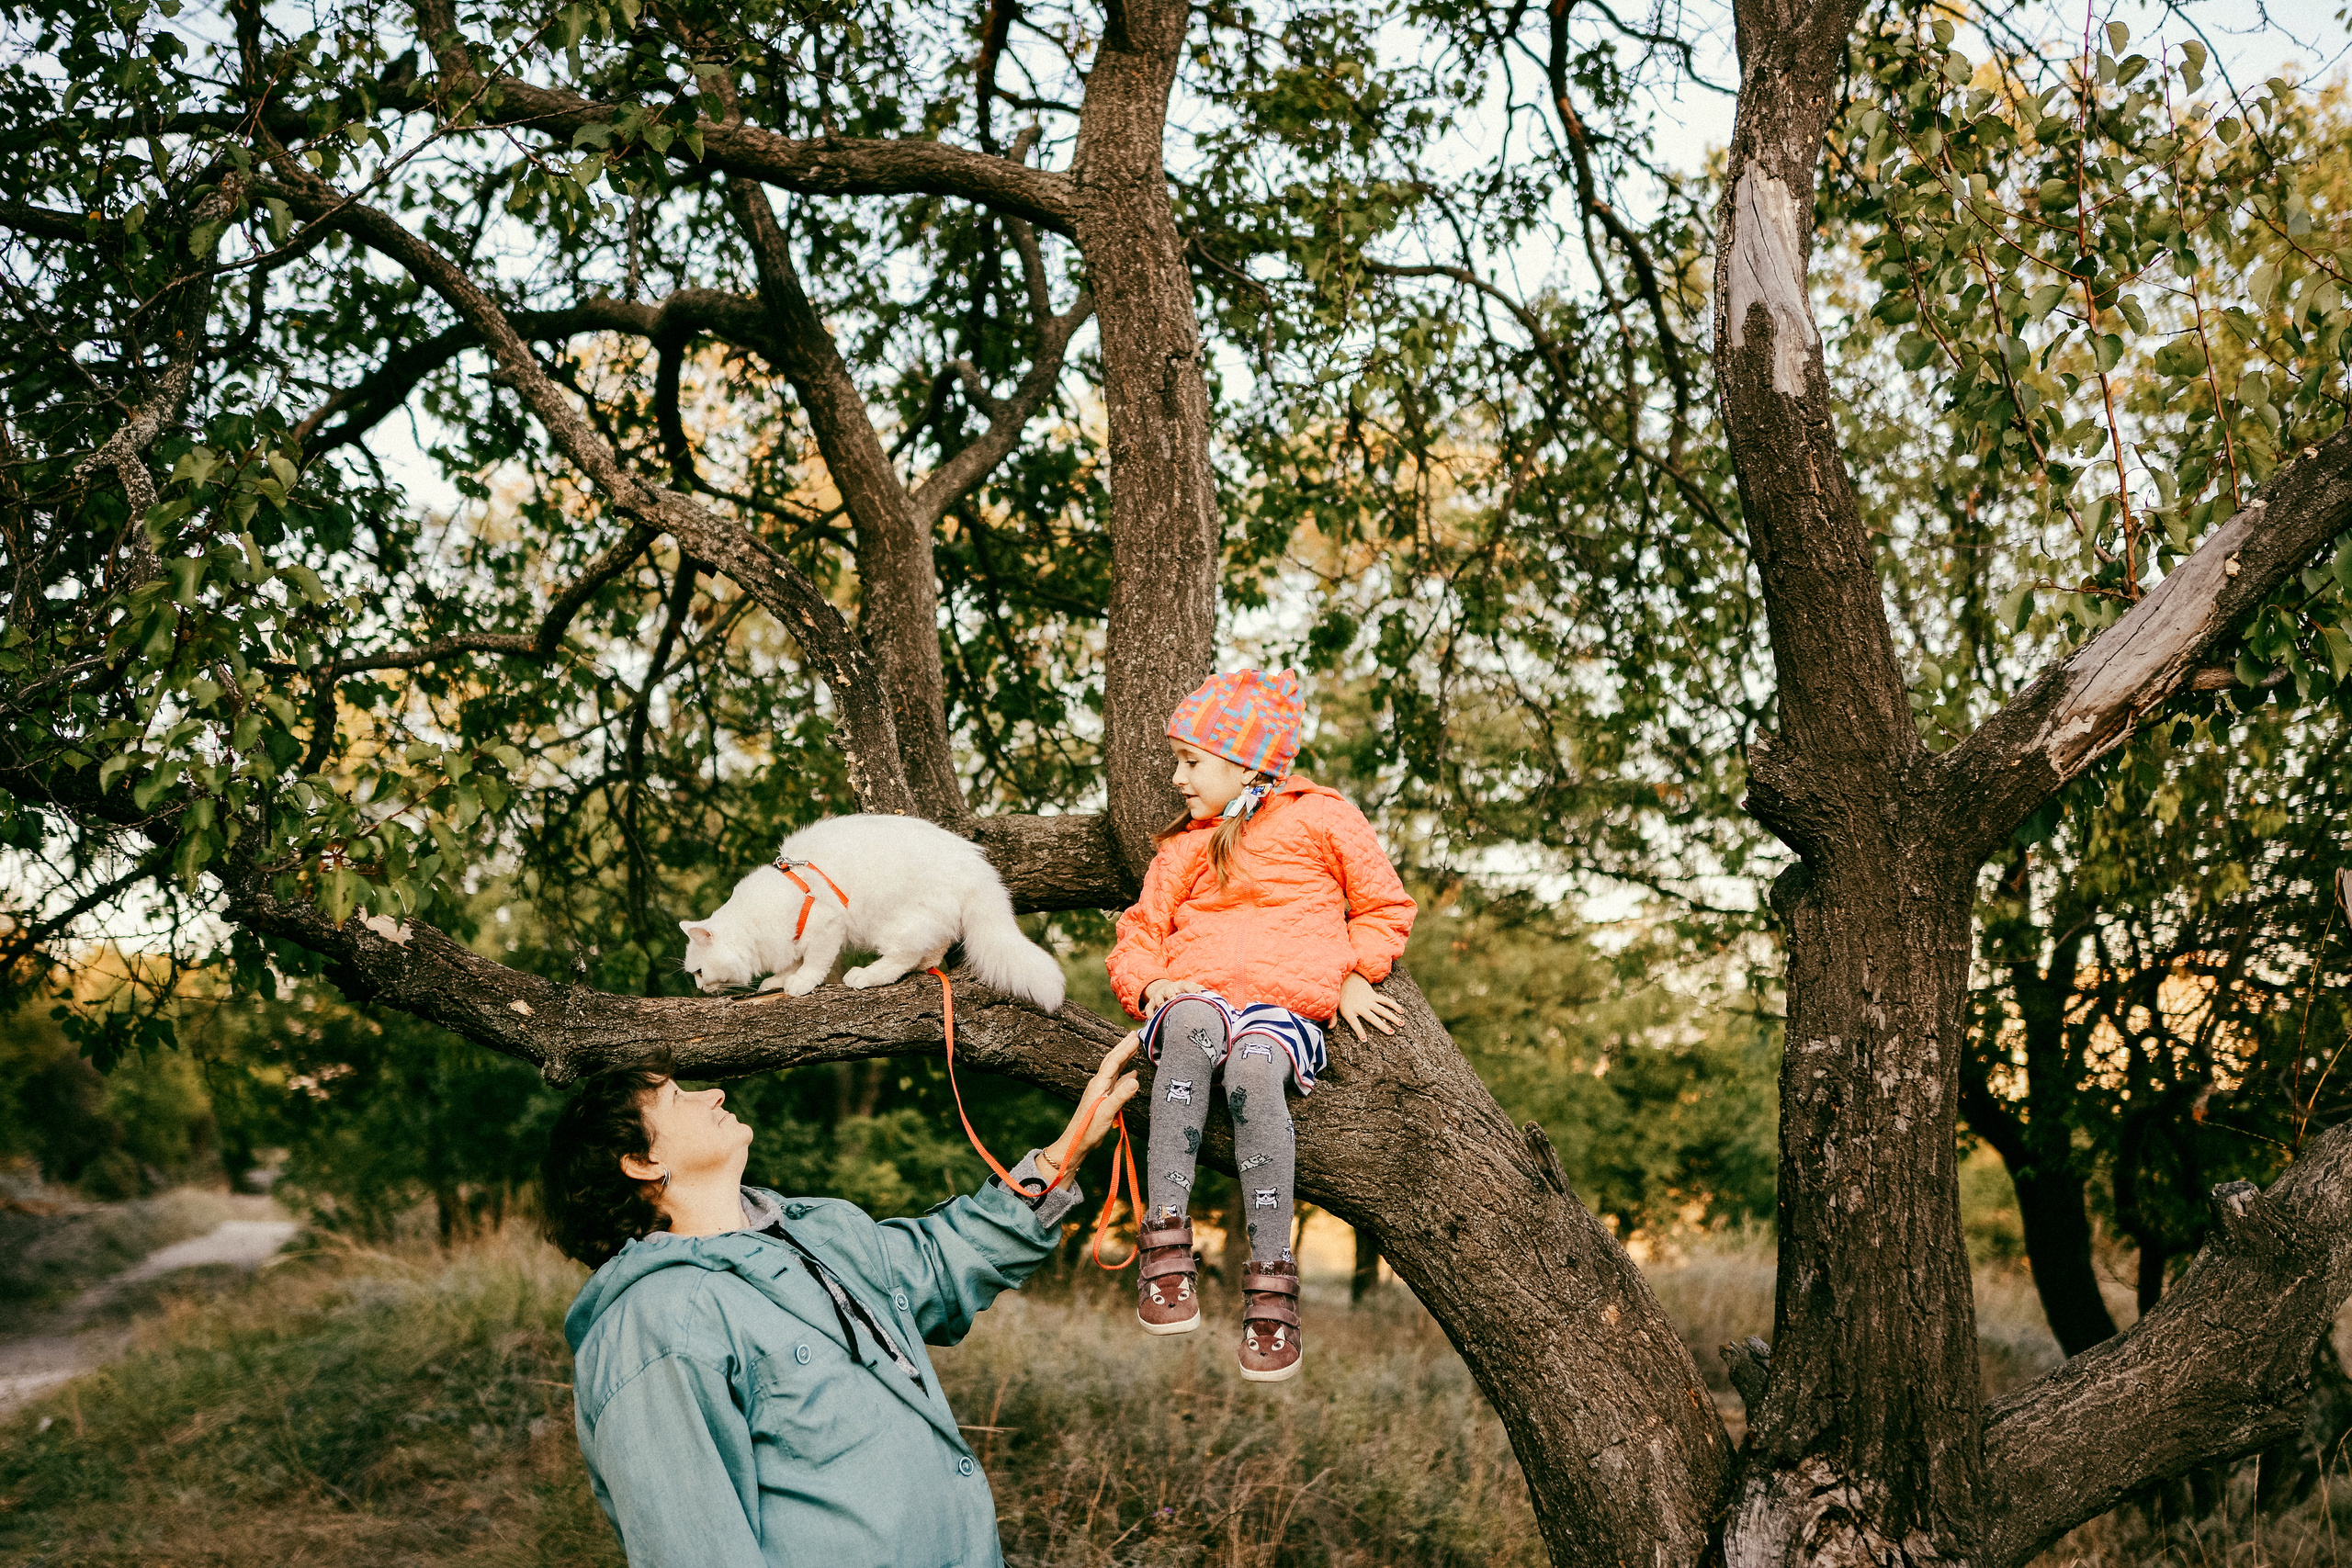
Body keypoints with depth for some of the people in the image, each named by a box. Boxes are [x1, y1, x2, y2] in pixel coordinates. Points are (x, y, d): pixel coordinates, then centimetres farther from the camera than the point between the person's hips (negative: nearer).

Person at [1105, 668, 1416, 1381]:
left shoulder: (1320, 818, 16)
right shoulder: (1183, 848, 27)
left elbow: (1385, 906, 20)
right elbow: (1139, 934, 21)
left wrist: (1354, 976, 4)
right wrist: (1151, 982, -1)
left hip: (1286, 1007, -2)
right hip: (1197, 995, 2)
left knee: (1253, 1066, -40)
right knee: (1191, 1025, -39)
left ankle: (1271, 1283, -36)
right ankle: (1165, 1245, -43)